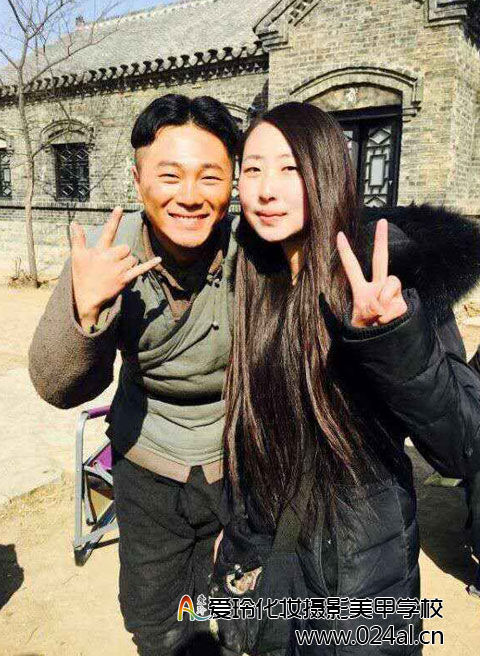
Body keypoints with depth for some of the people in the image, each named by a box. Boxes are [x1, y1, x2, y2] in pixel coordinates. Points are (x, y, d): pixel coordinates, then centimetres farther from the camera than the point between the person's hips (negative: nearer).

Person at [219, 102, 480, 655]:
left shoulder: (394, 275, -19)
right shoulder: (253, 282, -4)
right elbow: (246, 425, 5)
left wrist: (387, 335, -39)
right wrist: (235, 525, 14)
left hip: (357, 574, -4)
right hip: (256, 547, 5)